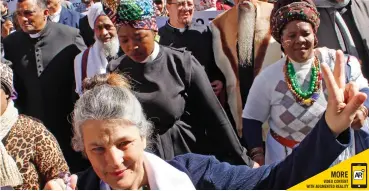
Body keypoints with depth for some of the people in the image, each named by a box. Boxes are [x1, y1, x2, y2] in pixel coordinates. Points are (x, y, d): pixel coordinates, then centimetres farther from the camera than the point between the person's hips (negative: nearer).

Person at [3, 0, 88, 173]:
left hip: (70, 122, -2)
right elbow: (13, 84, 7)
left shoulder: (71, 36, -9)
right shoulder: (11, 42, 1)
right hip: (33, 124, 2)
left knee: (76, 170, 12)